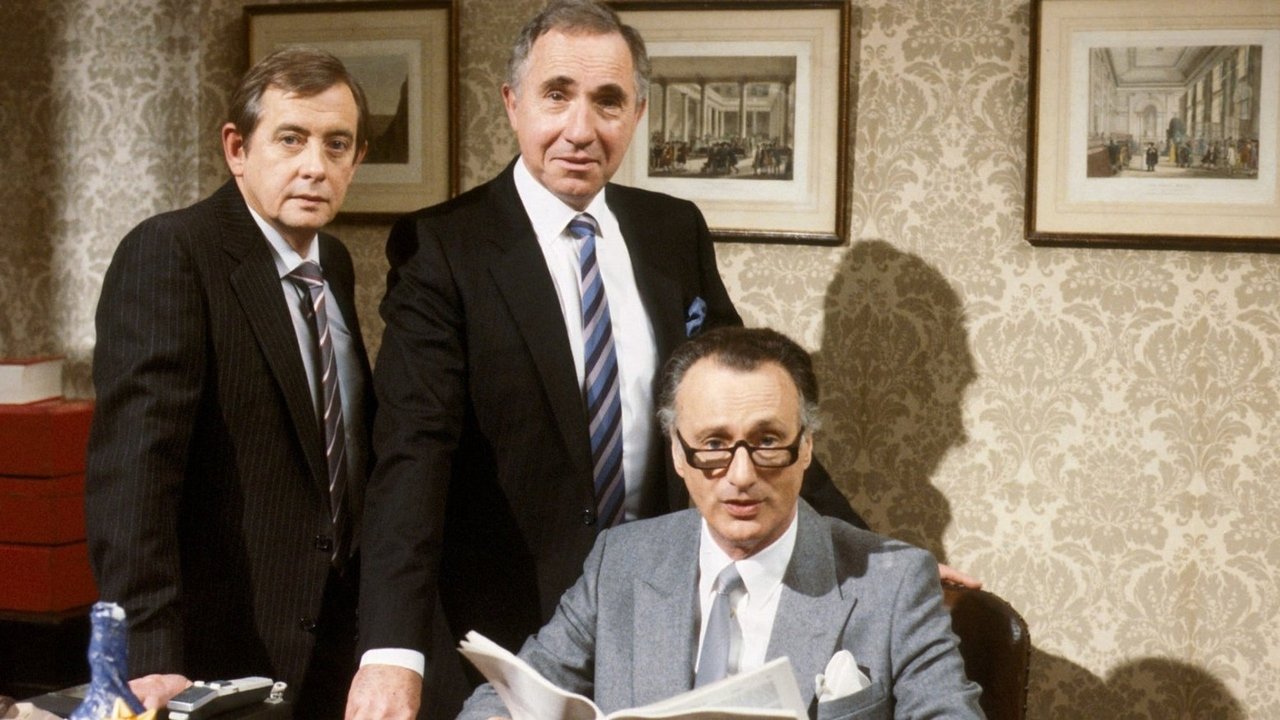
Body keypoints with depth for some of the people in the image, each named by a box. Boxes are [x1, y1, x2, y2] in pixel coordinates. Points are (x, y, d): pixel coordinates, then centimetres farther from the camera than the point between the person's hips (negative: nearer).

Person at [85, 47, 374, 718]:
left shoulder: (334, 264, 9)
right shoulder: (169, 253, -15)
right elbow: (132, 466, -24)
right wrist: (149, 659, -31)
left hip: (335, 645, 7)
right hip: (217, 661, -7)